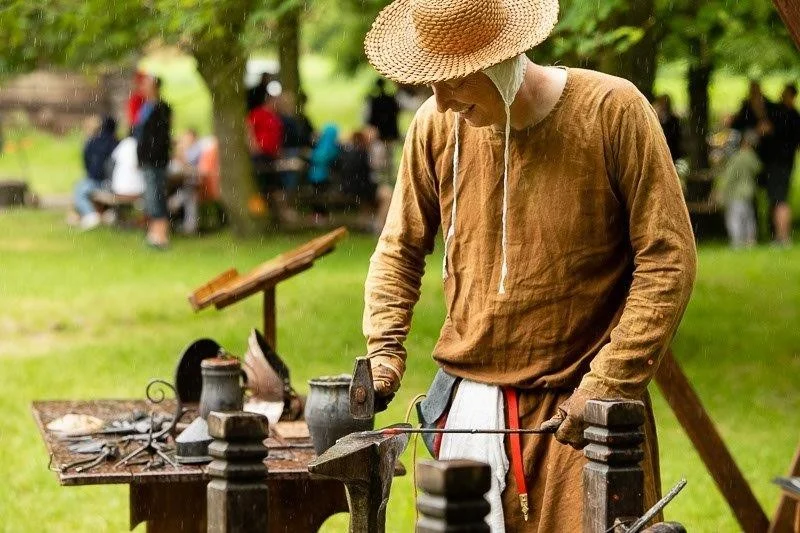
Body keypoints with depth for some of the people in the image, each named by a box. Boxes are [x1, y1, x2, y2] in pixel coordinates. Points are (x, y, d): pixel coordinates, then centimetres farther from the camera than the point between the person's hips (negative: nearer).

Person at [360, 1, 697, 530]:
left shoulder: (613, 111, -11)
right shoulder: (436, 125, 0)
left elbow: (667, 259, -9)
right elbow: (400, 250, 13)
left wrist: (609, 385, -13)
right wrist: (384, 351, -2)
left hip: (580, 408, -3)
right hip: (469, 404, 3)